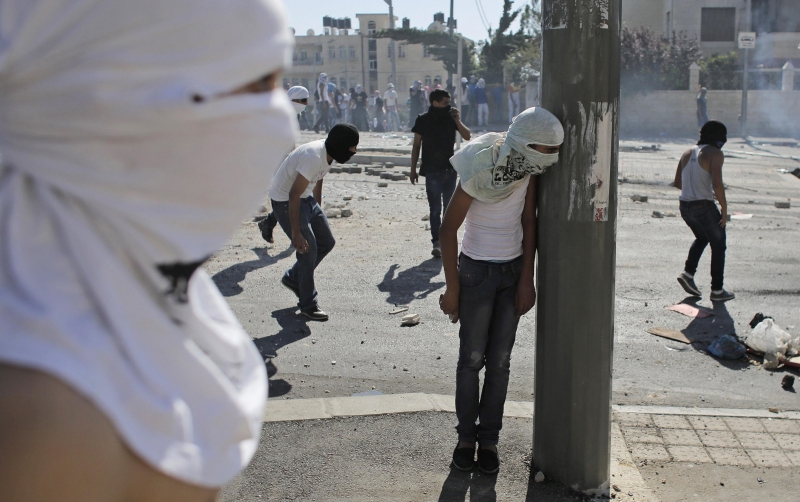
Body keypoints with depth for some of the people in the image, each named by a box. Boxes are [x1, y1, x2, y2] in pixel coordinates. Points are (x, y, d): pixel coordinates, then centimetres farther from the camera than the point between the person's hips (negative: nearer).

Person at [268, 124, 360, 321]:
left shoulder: (328, 154, -1)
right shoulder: (313, 157, -30)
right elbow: (294, 195, -31)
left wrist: (318, 214, 23)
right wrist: (296, 233, -30)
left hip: (306, 197, 9)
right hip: (285, 201, -9)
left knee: (326, 242, 10)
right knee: (308, 249, -10)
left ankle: (293, 278, 28)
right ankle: (308, 305, 2)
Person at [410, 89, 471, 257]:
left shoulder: (451, 117, 1)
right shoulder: (423, 120, -5)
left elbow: (467, 136, -1)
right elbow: (416, 145, 2)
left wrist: (457, 121, -15)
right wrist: (413, 169, 1)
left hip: (450, 169, 3)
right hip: (432, 170, -3)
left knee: (449, 207, 12)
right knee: (435, 208, -7)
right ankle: (437, 242, -10)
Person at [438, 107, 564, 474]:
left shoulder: (527, 168, -7)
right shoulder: (479, 172, -22)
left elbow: (528, 222, 0)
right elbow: (448, 228, -15)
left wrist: (526, 280, -1)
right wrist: (452, 288, -11)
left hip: (514, 270, 4)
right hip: (476, 271, -4)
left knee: (500, 361, 7)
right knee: (472, 359, 4)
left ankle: (489, 439, 18)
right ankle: (466, 436, 20)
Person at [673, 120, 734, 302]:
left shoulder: (688, 153, 11)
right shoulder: (715, 154, -10)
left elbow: (677, 182, 15)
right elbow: (717, 184, -22)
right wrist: (724, 207, -12)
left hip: (685, 206, 7)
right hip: (704, 207, -7)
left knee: (702, 238, 30)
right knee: (718, 246, 11)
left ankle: (688, 273, 14)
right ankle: (717, 290, 14)